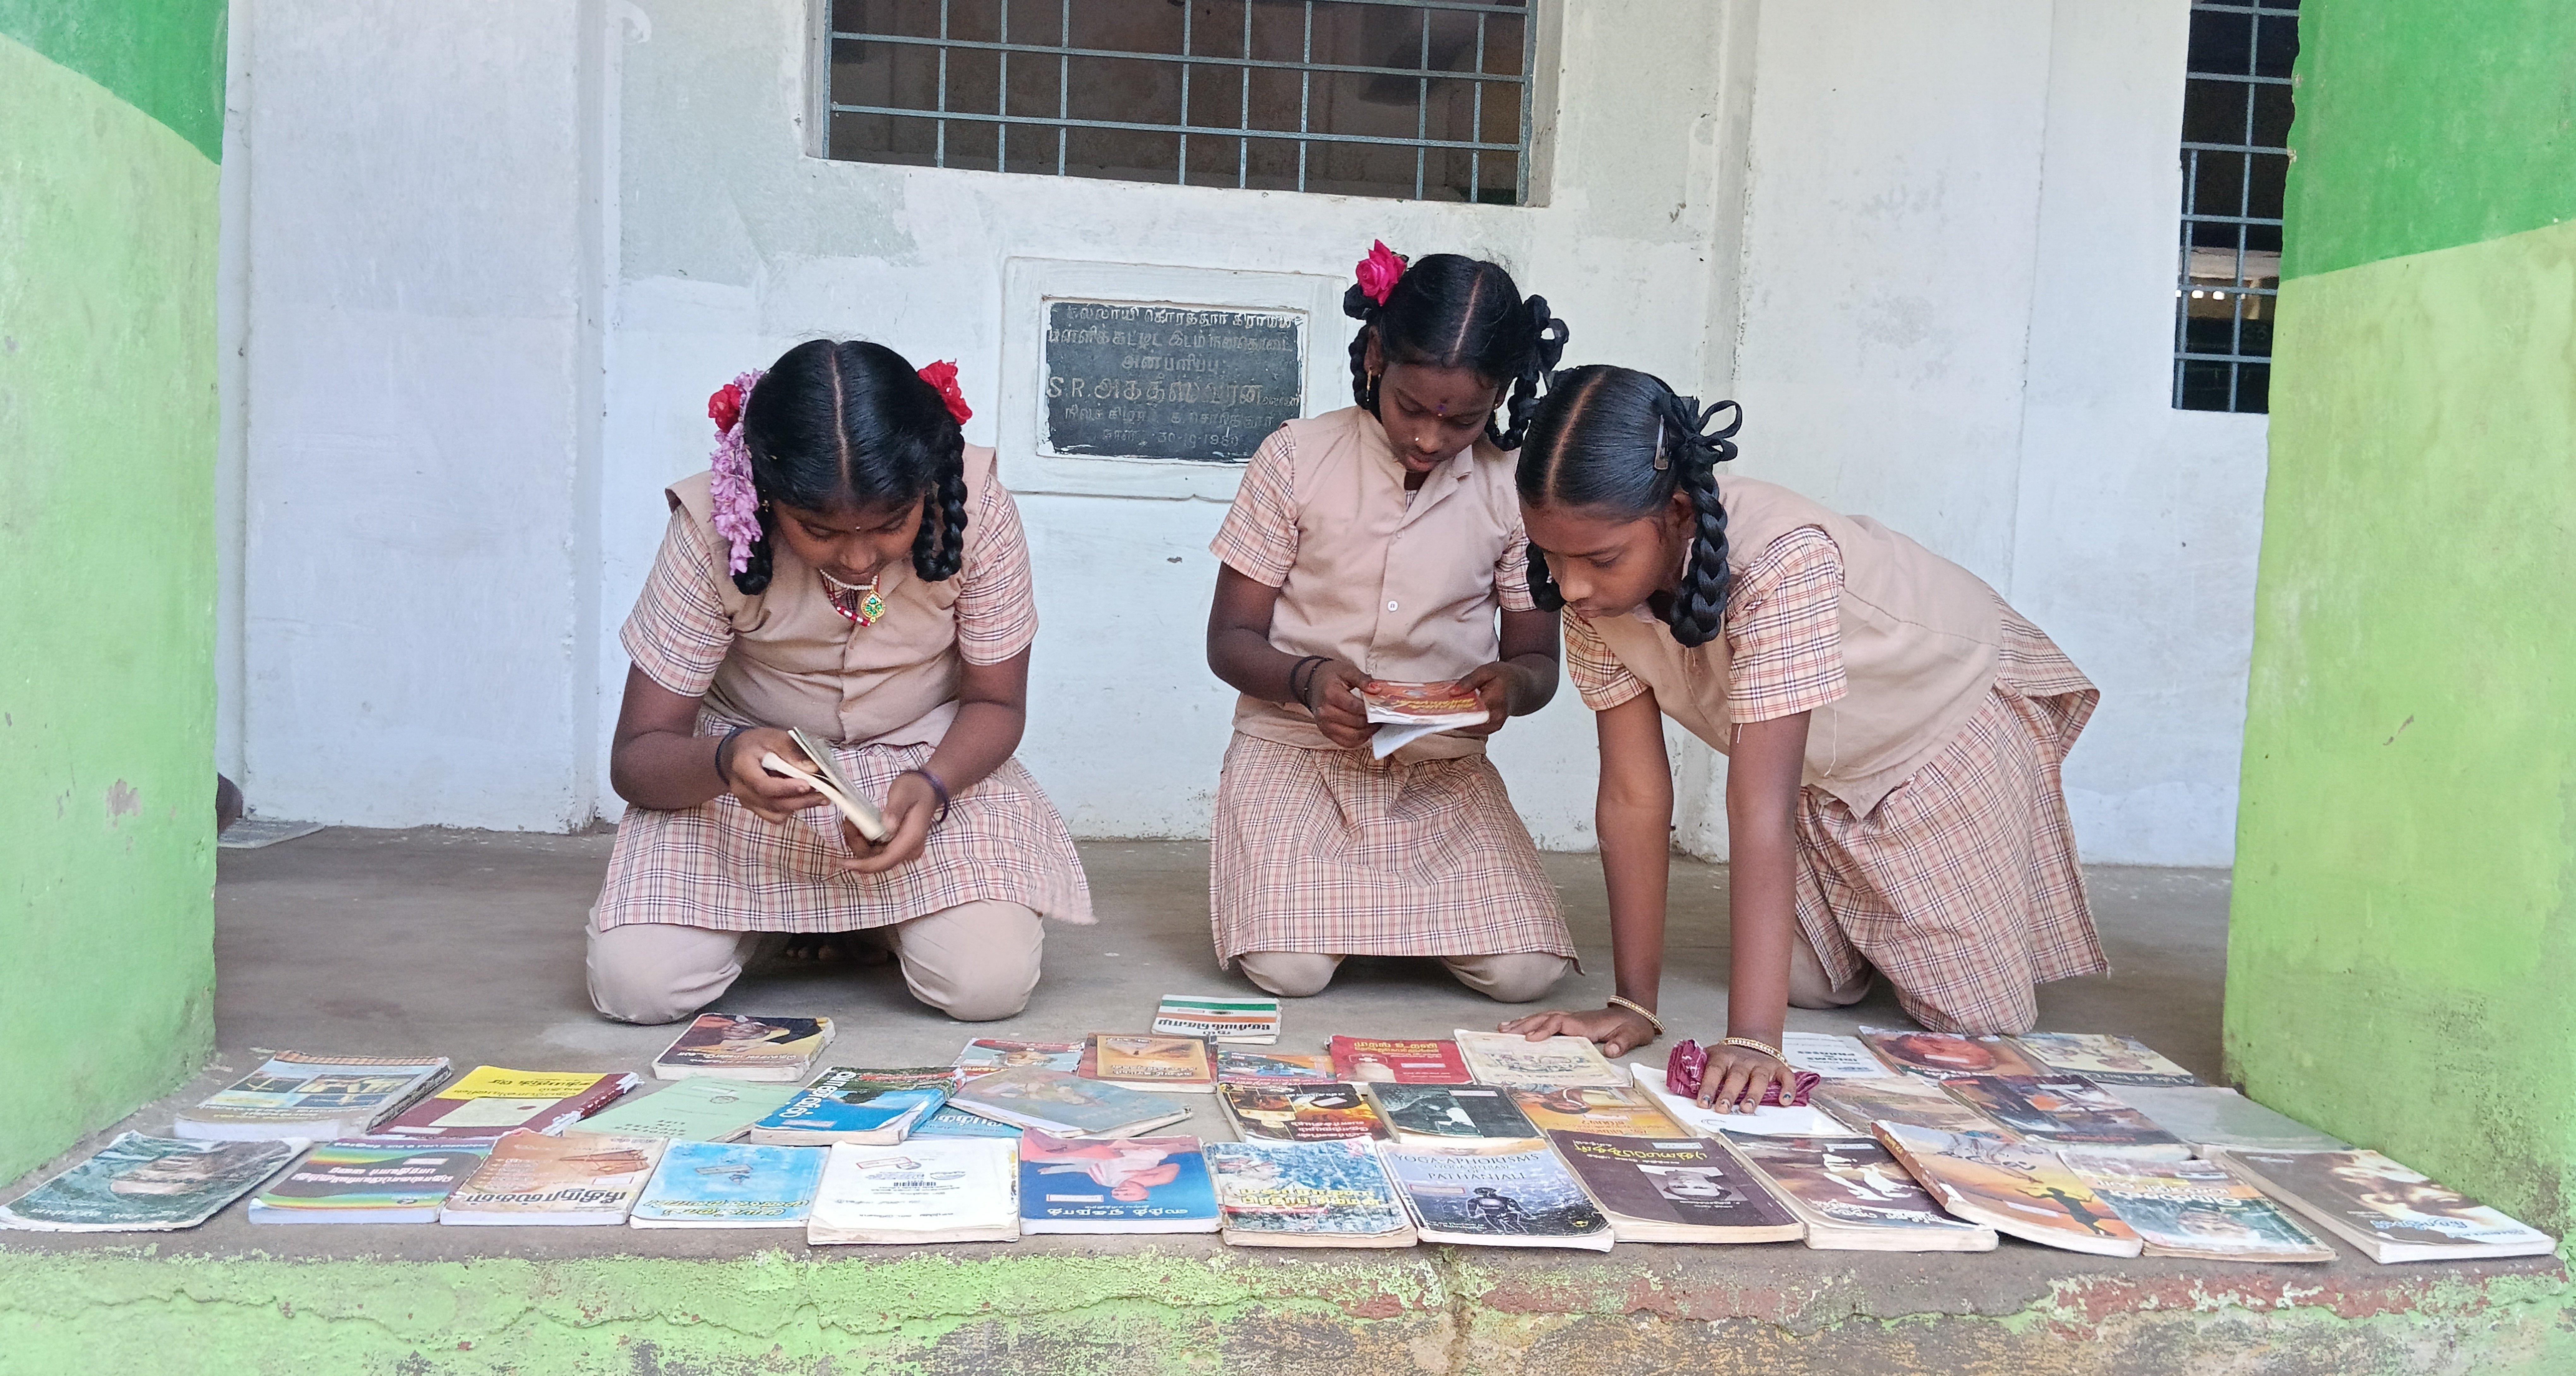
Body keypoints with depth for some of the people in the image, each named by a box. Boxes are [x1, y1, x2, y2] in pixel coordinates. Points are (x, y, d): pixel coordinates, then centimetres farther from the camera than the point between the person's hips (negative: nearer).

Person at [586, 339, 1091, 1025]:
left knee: (991, 981, -23)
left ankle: (884, 910, 12)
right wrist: (725, 761, -41)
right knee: (636, 981, -20)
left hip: (931, 758, 0)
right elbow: (635, 758, -17)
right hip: (757, 762, 0)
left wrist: (931, 786, -31)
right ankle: (774, 913, 14)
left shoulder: (976, 507, -22)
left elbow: (996, 703, -9)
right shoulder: (712, 528, -23)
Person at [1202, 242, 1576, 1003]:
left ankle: (1397, 902, 15)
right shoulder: (1296, 459, -5)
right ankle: (1297, 884, 12)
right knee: (1288, 969, -24)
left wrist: (1510, 685, -19)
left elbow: (1537, 657, 7)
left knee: (1525, 971, -16)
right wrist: (1306, 679, -25)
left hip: (1444, 767, 2)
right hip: (1294, 750, -2)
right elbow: (1231, 640, -2)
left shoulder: (1515, 490, -1)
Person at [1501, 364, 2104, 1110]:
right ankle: (1866, 937, 34)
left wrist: (1751, 1040, -48)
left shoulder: (1783, 562, -43)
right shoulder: (1595, 592, -25)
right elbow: (1634, 796, -22)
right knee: (1811, 986, 2)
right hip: (1827, 770, 5)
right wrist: (1633, 1004, -22)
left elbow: (1759, 809, -47)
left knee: (1978, 1018, -5)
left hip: (1957, 708, -4)